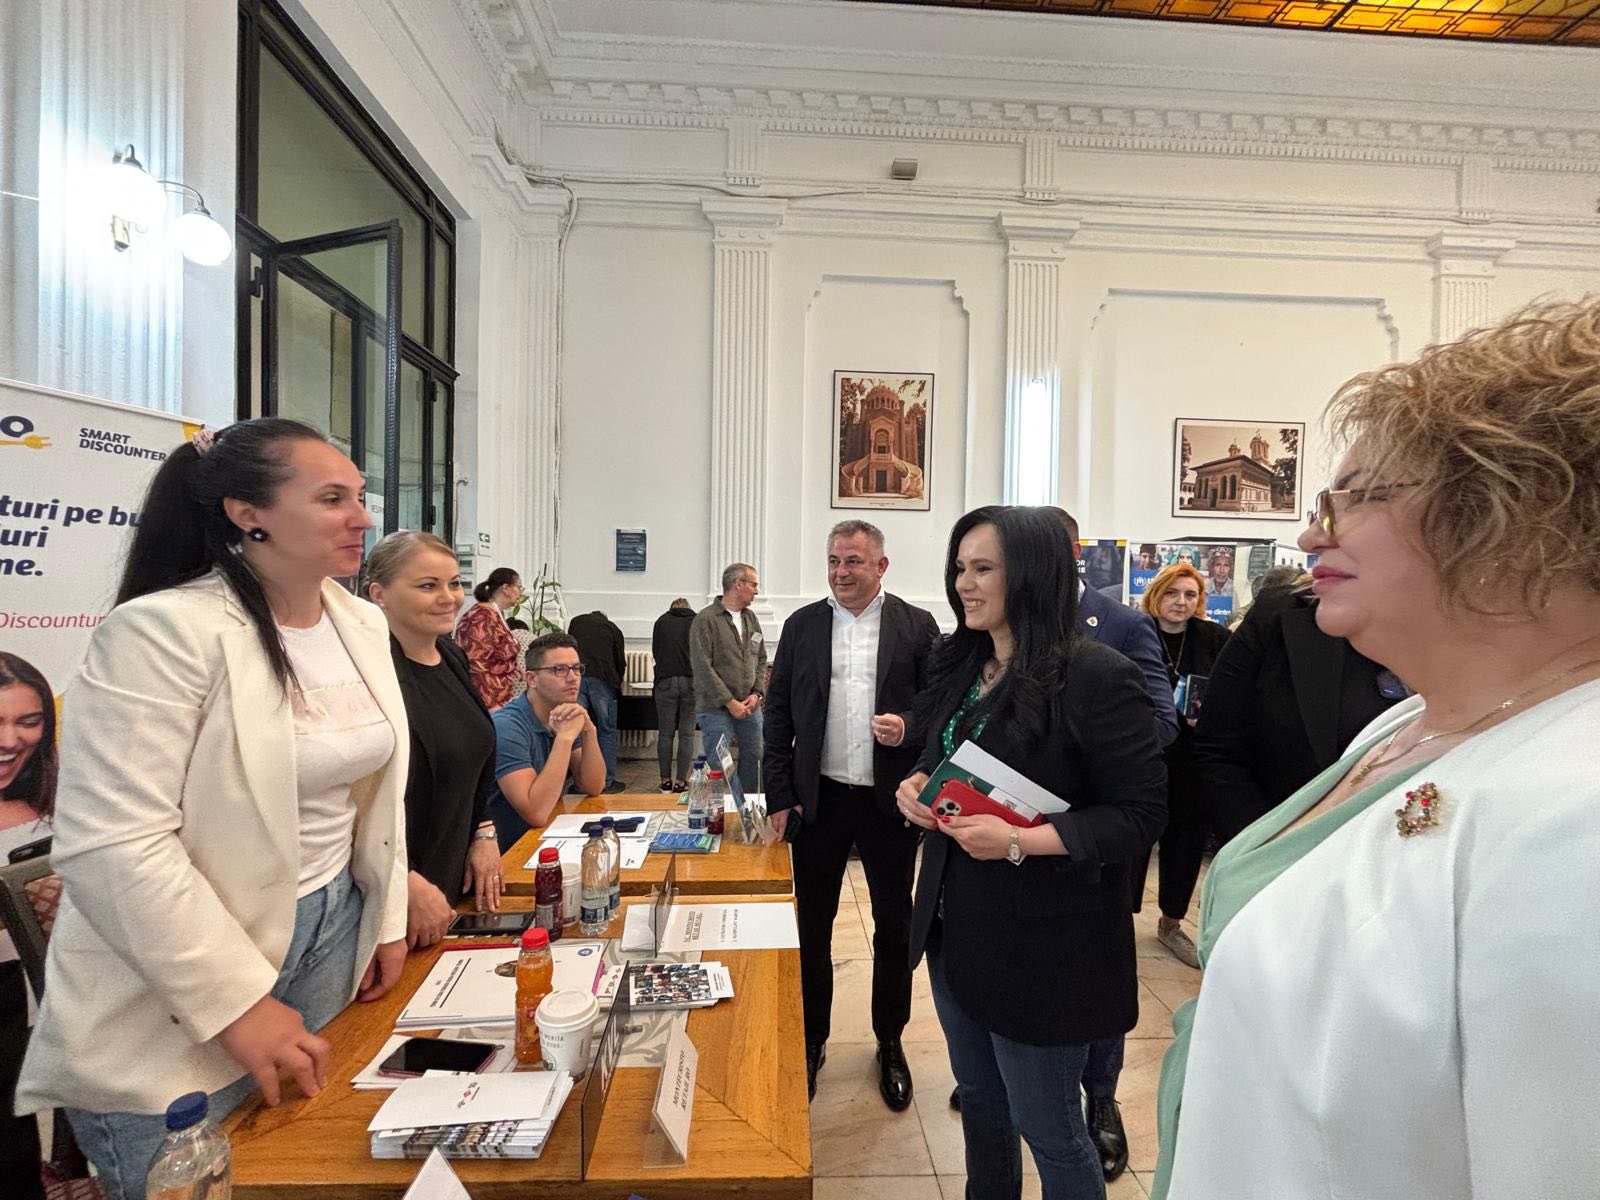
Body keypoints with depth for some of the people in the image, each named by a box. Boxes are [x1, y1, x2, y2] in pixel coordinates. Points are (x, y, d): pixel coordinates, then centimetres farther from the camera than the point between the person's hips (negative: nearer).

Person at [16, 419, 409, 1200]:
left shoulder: (362, 624, 1)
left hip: (330, 934, 7)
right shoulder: (163, 632, -21)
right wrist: (238, 1003, -22)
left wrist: (388, 918, 9)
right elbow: (111, 848, -25)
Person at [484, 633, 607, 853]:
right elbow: (536, 812, -29)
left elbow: (594, 787, -2)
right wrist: (564, 737, -27)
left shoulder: (565, 718, 4)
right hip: (510, 853, -7)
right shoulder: (507, 726, -20)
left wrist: (588, 732, -16)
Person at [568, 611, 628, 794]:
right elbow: (621, 662, 17)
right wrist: (616, 684, 31)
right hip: (602, 680, -2)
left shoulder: (576, 621, 24)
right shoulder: (612, 627, 19)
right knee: (607, 732, 6)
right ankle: (608, 781, 7)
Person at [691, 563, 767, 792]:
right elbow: (702, 666, -14)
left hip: (750, 707, 6)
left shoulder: (751, 618, 11)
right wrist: (730, 702, -15)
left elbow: (761, 659, 14)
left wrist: (756, 693, -1)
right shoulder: (706, 619, -9)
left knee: (753, 758, 11)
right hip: (716, 707, -6)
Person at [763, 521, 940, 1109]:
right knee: (811, 924, 12)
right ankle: (811, 1039, 33)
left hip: (892, 801, -1)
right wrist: (779, 797, 0)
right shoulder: (802, 625, 3)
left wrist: (909, 727, -20)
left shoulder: (917, 626, -2)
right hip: (819, 798, 1)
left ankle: (890, 1042, 35)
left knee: (894, 926, 13)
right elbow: (778, 714, 4)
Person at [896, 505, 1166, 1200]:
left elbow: (1140, 815, -18)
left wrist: (1020, 842, -28)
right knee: (978, 1098, 25)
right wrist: (916, 786, -7)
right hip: (957, 926, 7)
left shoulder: (1099, 677, -19)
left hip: (1042, 943, -7)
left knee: (1047, 1128, 14)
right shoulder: (961, 665, 4)